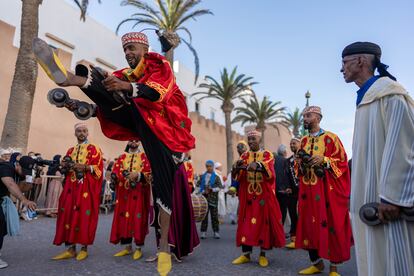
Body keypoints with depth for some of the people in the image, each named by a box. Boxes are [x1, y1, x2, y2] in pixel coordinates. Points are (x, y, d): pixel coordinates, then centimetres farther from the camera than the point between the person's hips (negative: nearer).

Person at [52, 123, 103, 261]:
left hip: (87, 187, -5)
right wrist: (64, 166, 0)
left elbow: (99, 168, -5)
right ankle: (70, 248, 8)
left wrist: (84, 167, -20)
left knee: (84, 215, -5)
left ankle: (84, 248, 6)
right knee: (68, 214, 0)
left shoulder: (93, 149, 3)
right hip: (71, 187, 5)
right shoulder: (70, 150, 20)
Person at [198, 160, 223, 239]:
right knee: (204, 215, 6)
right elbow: (199, 186, 5)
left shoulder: (216, 177, 2)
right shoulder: (202, 176, 9)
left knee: (214, 215, 3)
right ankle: (203, 232, 14)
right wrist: (203, 191, -10)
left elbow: (220, 187, -4)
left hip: (213, 198, -2)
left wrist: (212, 189, -16)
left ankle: (216, 232, 12)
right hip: (204, 197, 2)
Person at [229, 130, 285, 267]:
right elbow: (237, 176, -2)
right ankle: (246, 254, 11)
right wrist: (237, 167, -24)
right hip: (248, 195, 2)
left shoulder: (267, 155, 0)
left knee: (264, 222, 2)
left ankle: (263, 254, 15)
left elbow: (270, 174, -18)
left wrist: (259, 166, -37)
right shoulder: (244, 156, 8)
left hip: (264, 195, -2)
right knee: (246, 222, 2)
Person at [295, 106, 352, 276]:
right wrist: (300, 160, -5)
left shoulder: (330, 138, -3)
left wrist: (324, 160, -20)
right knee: (310, 225, 8)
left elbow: (342, 161, -6)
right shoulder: (303, 141, 13)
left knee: (331, 225, 1)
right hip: (308, 191, 5)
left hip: (328, 190, -5)